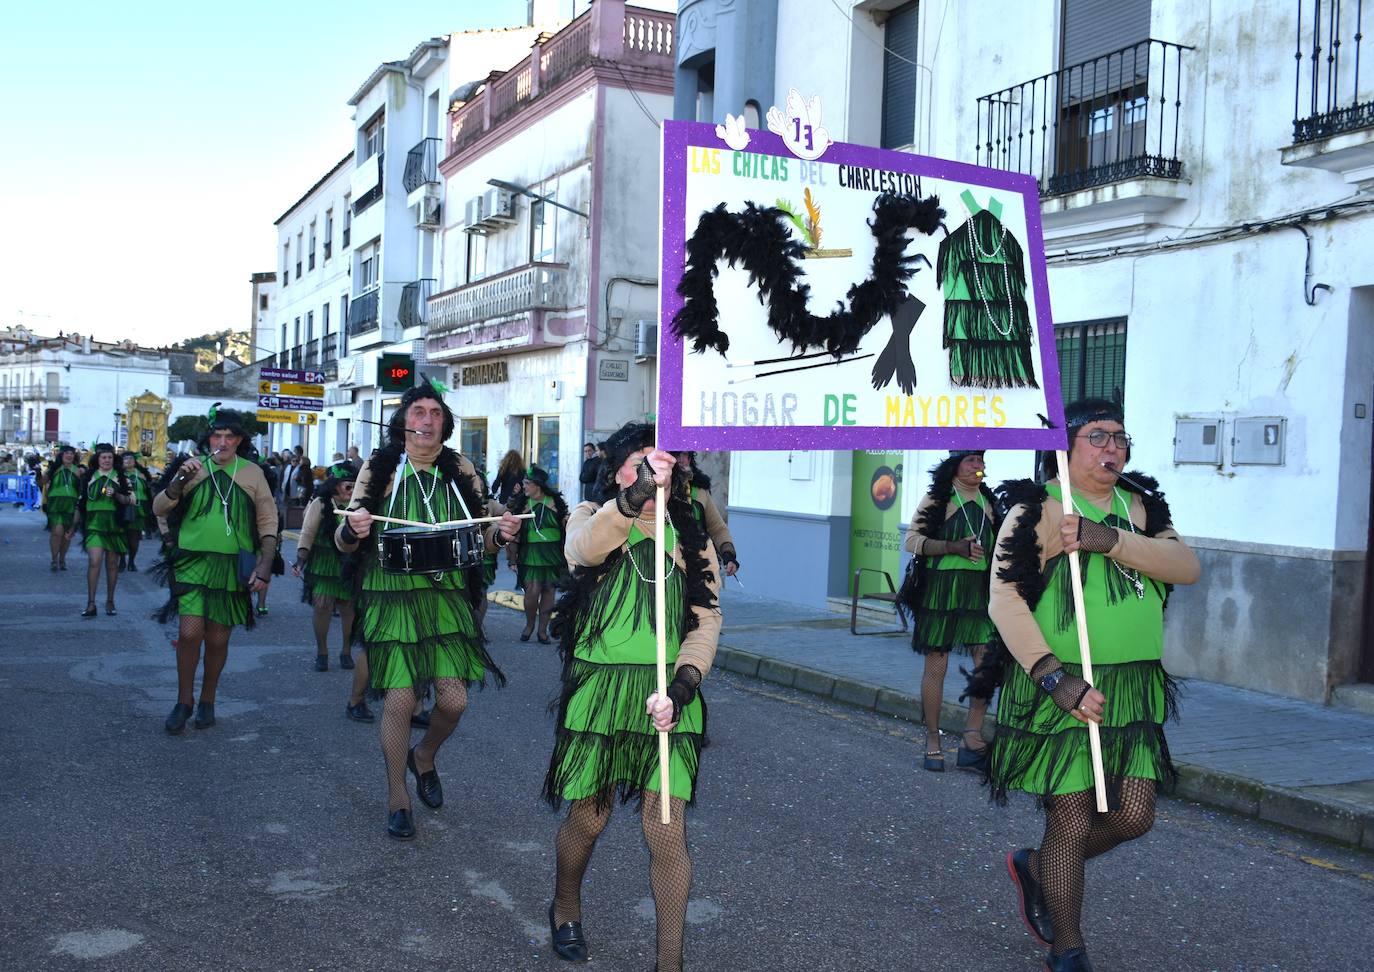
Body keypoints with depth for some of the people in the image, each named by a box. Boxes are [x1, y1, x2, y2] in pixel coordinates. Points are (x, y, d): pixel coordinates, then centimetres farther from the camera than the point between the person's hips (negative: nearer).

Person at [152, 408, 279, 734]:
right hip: (193, 561, -1)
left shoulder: (252, 472, 4)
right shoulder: (193, 466, 3)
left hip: (233, 566, 1)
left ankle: (207, 701, 27)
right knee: (190, 632, -13)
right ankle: (184, 701, 7)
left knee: (218, 639, 8)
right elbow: (159, 508, -2)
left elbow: (268, 522, 7)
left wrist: (265, 564, -2)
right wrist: (179, 479, -19)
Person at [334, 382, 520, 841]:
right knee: (400, 700, -5)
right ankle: (397, 796, 17)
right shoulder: (379, 467, -1)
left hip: (447, 597, 2)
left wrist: (499, 532, -10)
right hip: (391, 598, -2)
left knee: (454, 700, -2)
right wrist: (352, 530, -23)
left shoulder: (461, 471, 6)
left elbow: (480, 537, 12)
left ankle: (424, 757, 32)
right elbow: (344, 541, 1)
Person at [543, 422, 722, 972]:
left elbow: (706, 618, 0)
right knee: (588, 817, 12)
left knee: (667, 830, -3)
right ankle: (565, 905, 43)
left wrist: (682, 683, -18)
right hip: (599, 689, -1)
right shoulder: (592, 518, 2)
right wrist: (633, 497, -42)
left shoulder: (691, 540, 8)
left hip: (668, 697, 1)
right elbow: (585, 546, -24)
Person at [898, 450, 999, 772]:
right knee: (936, 666, 1)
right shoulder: (937, 499, 0)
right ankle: (932, 741, 13)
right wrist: (955, 547, -18)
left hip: (980, 590, 4)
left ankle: (972, 739, 3)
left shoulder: (989, 502, 14)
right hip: (940, 588, -4)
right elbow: (911, 540, -7)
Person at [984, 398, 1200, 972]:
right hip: (1062, 687, -6)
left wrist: (1111, 540, -20)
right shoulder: (1039, 508, -8)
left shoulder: (1138, 507, 12)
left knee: (1134, 815, 7)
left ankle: (1035, 868, 34)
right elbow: (1005, 601, -16)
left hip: (1133, 690, 6)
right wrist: (1056, 677, -23)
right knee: (1073, 823, 0)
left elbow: (1186, 566, -5)